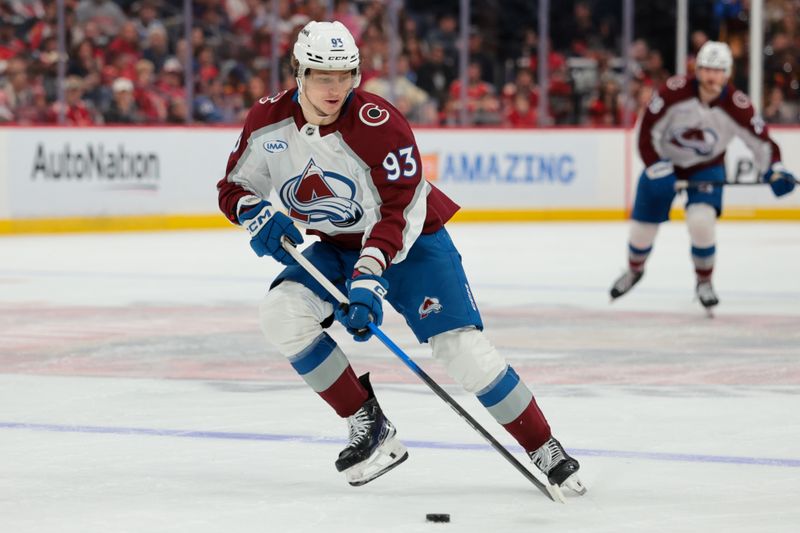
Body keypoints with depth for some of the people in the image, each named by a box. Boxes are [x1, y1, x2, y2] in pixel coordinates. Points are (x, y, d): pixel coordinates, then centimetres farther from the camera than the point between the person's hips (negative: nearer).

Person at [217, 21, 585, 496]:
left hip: (412, 241, -5)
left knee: (462, 348, -18)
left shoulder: (378, 123, -27)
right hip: (336, 247, 5)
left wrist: (370, 276, -39)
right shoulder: (268, 122, -12)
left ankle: (547, 452, -4)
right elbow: (234, 188, 1)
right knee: (282, 314, -21)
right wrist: (255, 215, -23)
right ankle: (370, 429, -8)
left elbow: (400, 211, -27)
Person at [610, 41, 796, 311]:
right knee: (643, 225, 4)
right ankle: (634, 270, 39)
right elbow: (648, 130, -19)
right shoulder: (674, 91, -28)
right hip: (664, 160, 0)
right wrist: (656, 168, -26)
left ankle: (704, 282, 3)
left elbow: (761, 140, -16)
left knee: (701, 220, -23)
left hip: (706, 168, 0)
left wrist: (774, 171, -32)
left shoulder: (737, 105, -24)